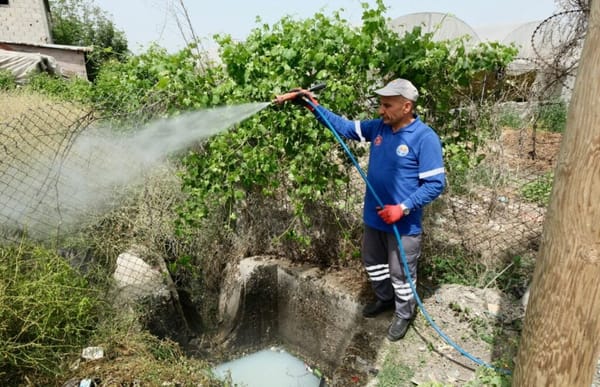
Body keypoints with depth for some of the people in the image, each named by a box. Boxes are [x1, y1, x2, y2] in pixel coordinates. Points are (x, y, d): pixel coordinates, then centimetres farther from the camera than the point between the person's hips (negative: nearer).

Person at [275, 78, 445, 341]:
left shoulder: (425, 138, -19)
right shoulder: (378, 127, -1)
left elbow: (435, 184, -19)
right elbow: (343, 126, 6)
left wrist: (403, 208, -25)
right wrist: (312, 105, -3)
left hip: (403, 224, -6)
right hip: (373, 217, 7)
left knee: (400, 273, 11)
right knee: (372, 263, 24)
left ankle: (403, 314, 37)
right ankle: (385, 298, 50)